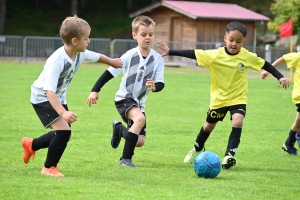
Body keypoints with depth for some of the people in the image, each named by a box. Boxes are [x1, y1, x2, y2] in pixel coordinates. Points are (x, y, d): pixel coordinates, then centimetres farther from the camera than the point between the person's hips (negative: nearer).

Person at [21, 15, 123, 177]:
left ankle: (31, 145, 40)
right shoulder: (57, 61, -36)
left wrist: (112, 62, 29)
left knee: (64, 134, 15)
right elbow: (49, 91, -43)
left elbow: (96, 57, 13)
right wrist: (63, 113, -53)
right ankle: (49, 168, -2)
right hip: (42, 98, -9)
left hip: (59, 97, 9)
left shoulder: (81, 55, -12)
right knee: (64, 130, -21)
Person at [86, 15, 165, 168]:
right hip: (124, 98, -5)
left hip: (139, 102, 5)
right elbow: (110, 72, -11)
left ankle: (119, 129, 40)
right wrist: (95, 91, -16)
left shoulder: (157, 59, -9)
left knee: (140, 142, 5)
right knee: (140, 119, -34)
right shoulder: (130, 56, -16)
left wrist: (155, 86, -34)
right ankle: (125, 159, -24)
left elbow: (160, 83, -10)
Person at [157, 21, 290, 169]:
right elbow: (192, 54, -19)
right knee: (209, 125, 18)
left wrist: (280, 77, -5)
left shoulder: (247, 56, -14)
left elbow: (265, 64, 0)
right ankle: (198, 149, 45)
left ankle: (230, 154, -18)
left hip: (238, 98, 0)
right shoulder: (214, 55, -19)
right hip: (219, 98, 1)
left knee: (237, 122, -25)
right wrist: (170, 52, -23)